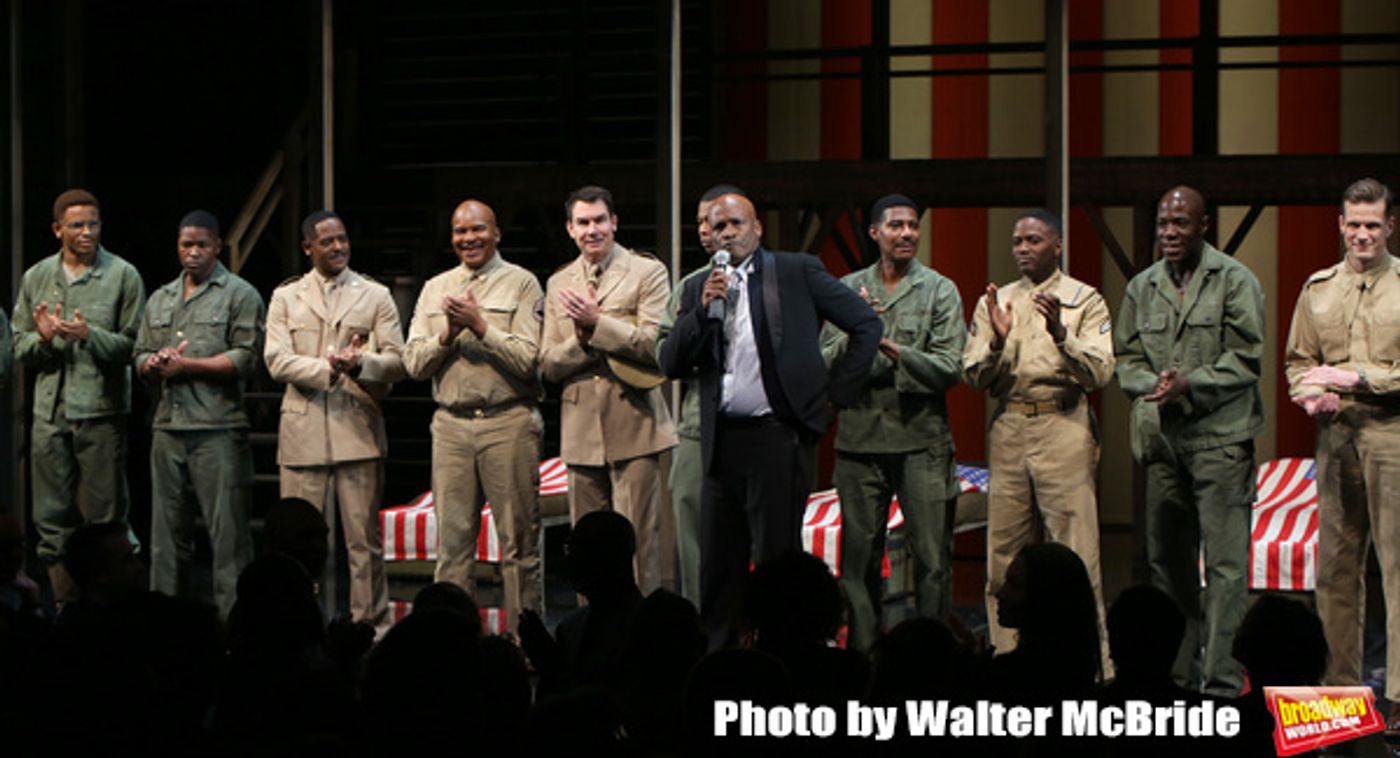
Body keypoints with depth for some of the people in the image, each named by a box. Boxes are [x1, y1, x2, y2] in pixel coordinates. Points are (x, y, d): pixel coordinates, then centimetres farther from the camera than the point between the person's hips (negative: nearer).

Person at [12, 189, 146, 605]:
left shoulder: (123, 275, 0)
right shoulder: (36, 278, 10)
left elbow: (134, 346, -3)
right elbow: (19, 348, 11)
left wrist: (90, 335, -18)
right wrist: (42, 339, -10)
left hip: (101, 411, -3)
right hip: (50, 414, 3)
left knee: (105, 517, -2)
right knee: (53, 518, 5)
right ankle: (65, 606, 11)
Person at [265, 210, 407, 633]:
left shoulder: (375, 296, 12)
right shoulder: (286, 298, 13)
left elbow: (397, 362, 3)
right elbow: (277, 361, 1)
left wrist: (360, 363, -17)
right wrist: (328, 368, -14)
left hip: (358, 428, -1)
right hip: (303, 429, 1)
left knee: (364, 538, -1)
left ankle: (372, 624, 5)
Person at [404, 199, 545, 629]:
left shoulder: (521, 283, 2)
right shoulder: (435, 289, 16)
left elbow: (528, 359, -9)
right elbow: (413, 363, 9)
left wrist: (481, 326, -14)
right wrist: (447, 334, -7)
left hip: (508, 422, -4)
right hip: (451, 424, 4)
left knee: (518, 541, -2)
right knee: (452, 541, 4)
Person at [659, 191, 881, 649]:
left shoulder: (797, 272, 1)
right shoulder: (699, 289, 13)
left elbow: (867, 325, 2)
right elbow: (671, 364, 6)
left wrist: (836, 393, -1)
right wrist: (704, 309, -8)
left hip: (778, 437, -4)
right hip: (721, 439, 5)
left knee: (777, 559, -2)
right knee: (717, 564, 8)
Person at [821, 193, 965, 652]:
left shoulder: (940, 290, 4)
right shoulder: (847, 290, 11)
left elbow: (950, 370, -4)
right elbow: (824, 364, 5)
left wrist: (897, 350, -16)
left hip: (921, 439, -2)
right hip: (860, 437, 2)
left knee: (933, 558, -6)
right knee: (859, 557, 5)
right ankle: (862, 653, 13)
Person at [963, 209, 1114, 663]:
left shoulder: (1085, 301, 4)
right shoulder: (994, 302, 15)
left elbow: (1099, 373, -7)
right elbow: (974, 377, 7)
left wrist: (1060, 333, -21)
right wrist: (997, 341, -12)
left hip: (1064, 428, -4)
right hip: (1008, 431, 4)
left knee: (1075, 554, -7)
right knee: (1004, 555, 5)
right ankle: (1007, 656, 12)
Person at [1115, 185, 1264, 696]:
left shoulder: (1235, 281, 0)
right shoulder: (1142, 287, 13)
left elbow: (1246, 358, -5)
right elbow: (1126, 359, 14)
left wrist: (1190, 385, -15)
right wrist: (1154, 387, -7)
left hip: (1220, 437, -5)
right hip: (1162, 438, 5)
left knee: (1225, 562, -9)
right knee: (1167, 561, 9)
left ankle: (1223, 679, -9)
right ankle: (1178, 672, 19)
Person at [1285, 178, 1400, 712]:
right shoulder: (1318, 288, 14)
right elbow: (1299, 359, 18)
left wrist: (1355, 377, -15)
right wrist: (1312, 394, -2)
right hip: (1336, 433, 5)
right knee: (1335, 563, 8)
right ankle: (1339, 682, 16)